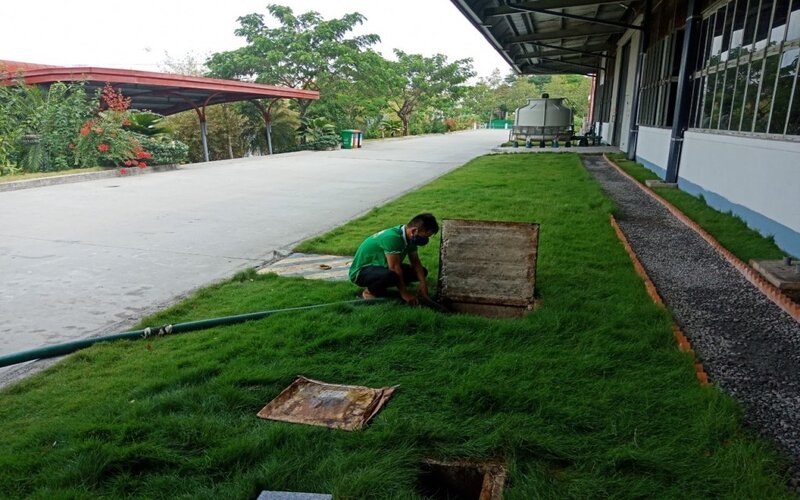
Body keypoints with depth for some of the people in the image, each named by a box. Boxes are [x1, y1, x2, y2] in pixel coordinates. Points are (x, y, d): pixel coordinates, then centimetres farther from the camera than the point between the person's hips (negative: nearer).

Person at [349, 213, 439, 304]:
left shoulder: (410, 237, -4)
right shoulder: (392, 237, -31)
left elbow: (416, 262, 0)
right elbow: (394, 267, -30)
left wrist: (423, 283, -14)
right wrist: (404, 293, -23)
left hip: (381, 267, 10)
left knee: (422, 271, 3)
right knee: (391, 275, -41)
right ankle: (368, 292, -9)